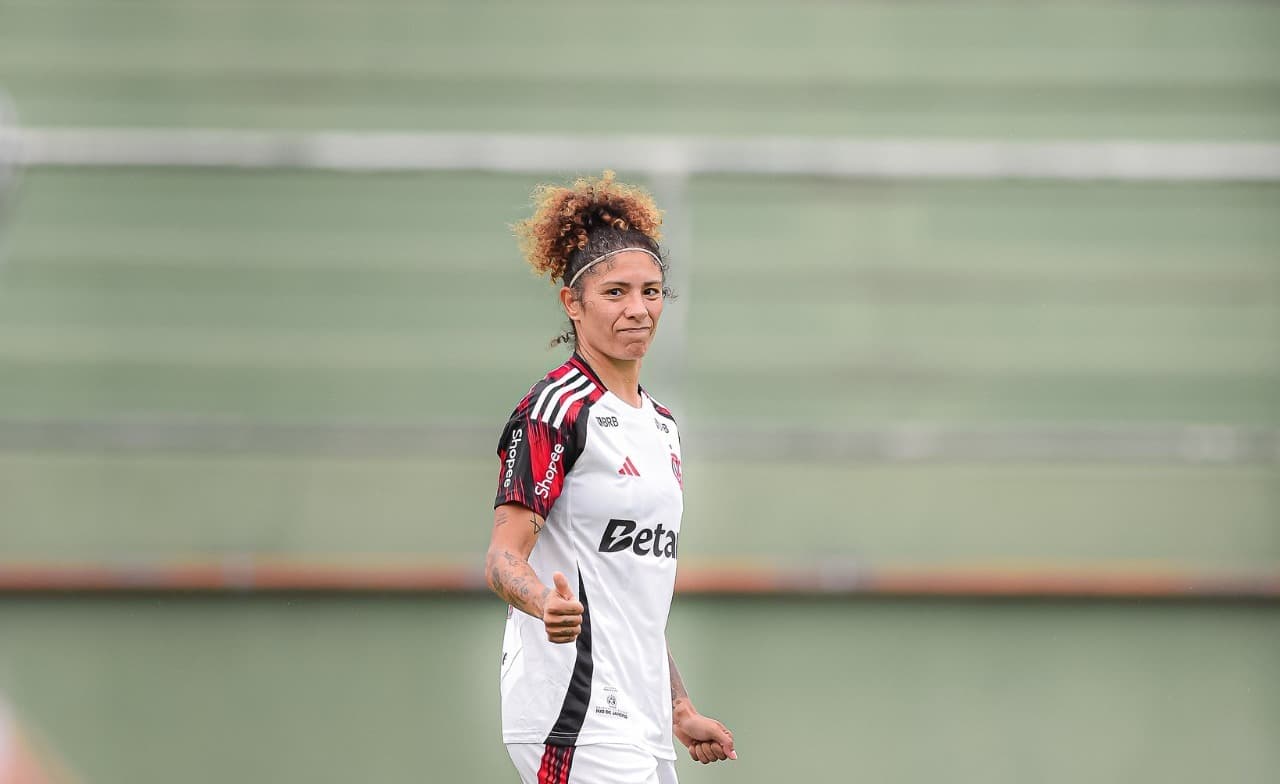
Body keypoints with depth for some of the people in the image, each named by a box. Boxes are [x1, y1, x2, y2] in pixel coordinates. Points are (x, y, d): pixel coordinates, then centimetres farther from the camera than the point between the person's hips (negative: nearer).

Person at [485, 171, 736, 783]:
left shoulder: (660, 425, 18)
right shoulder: (555, 409, -7)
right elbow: (504, 558, -14)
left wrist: (679, 710, 22)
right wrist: (549, 604, -35)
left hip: (640, 725, 8)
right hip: (574, 716, -8)